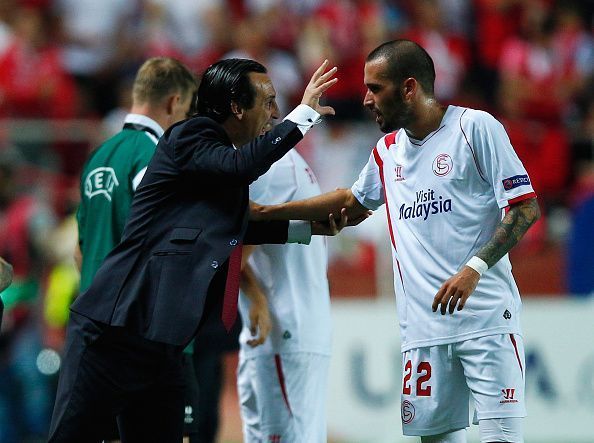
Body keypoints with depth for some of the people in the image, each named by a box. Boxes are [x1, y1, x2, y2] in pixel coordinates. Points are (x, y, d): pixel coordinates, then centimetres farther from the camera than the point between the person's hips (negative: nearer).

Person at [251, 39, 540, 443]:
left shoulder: (475, 128, -4)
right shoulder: (387, 151, 16)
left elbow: (526, 207, -9)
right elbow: (352, 200, 35)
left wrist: (474, 268, -20)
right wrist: (268, 212, 31)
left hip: (485, 318, -6)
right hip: (424, 328, 6)